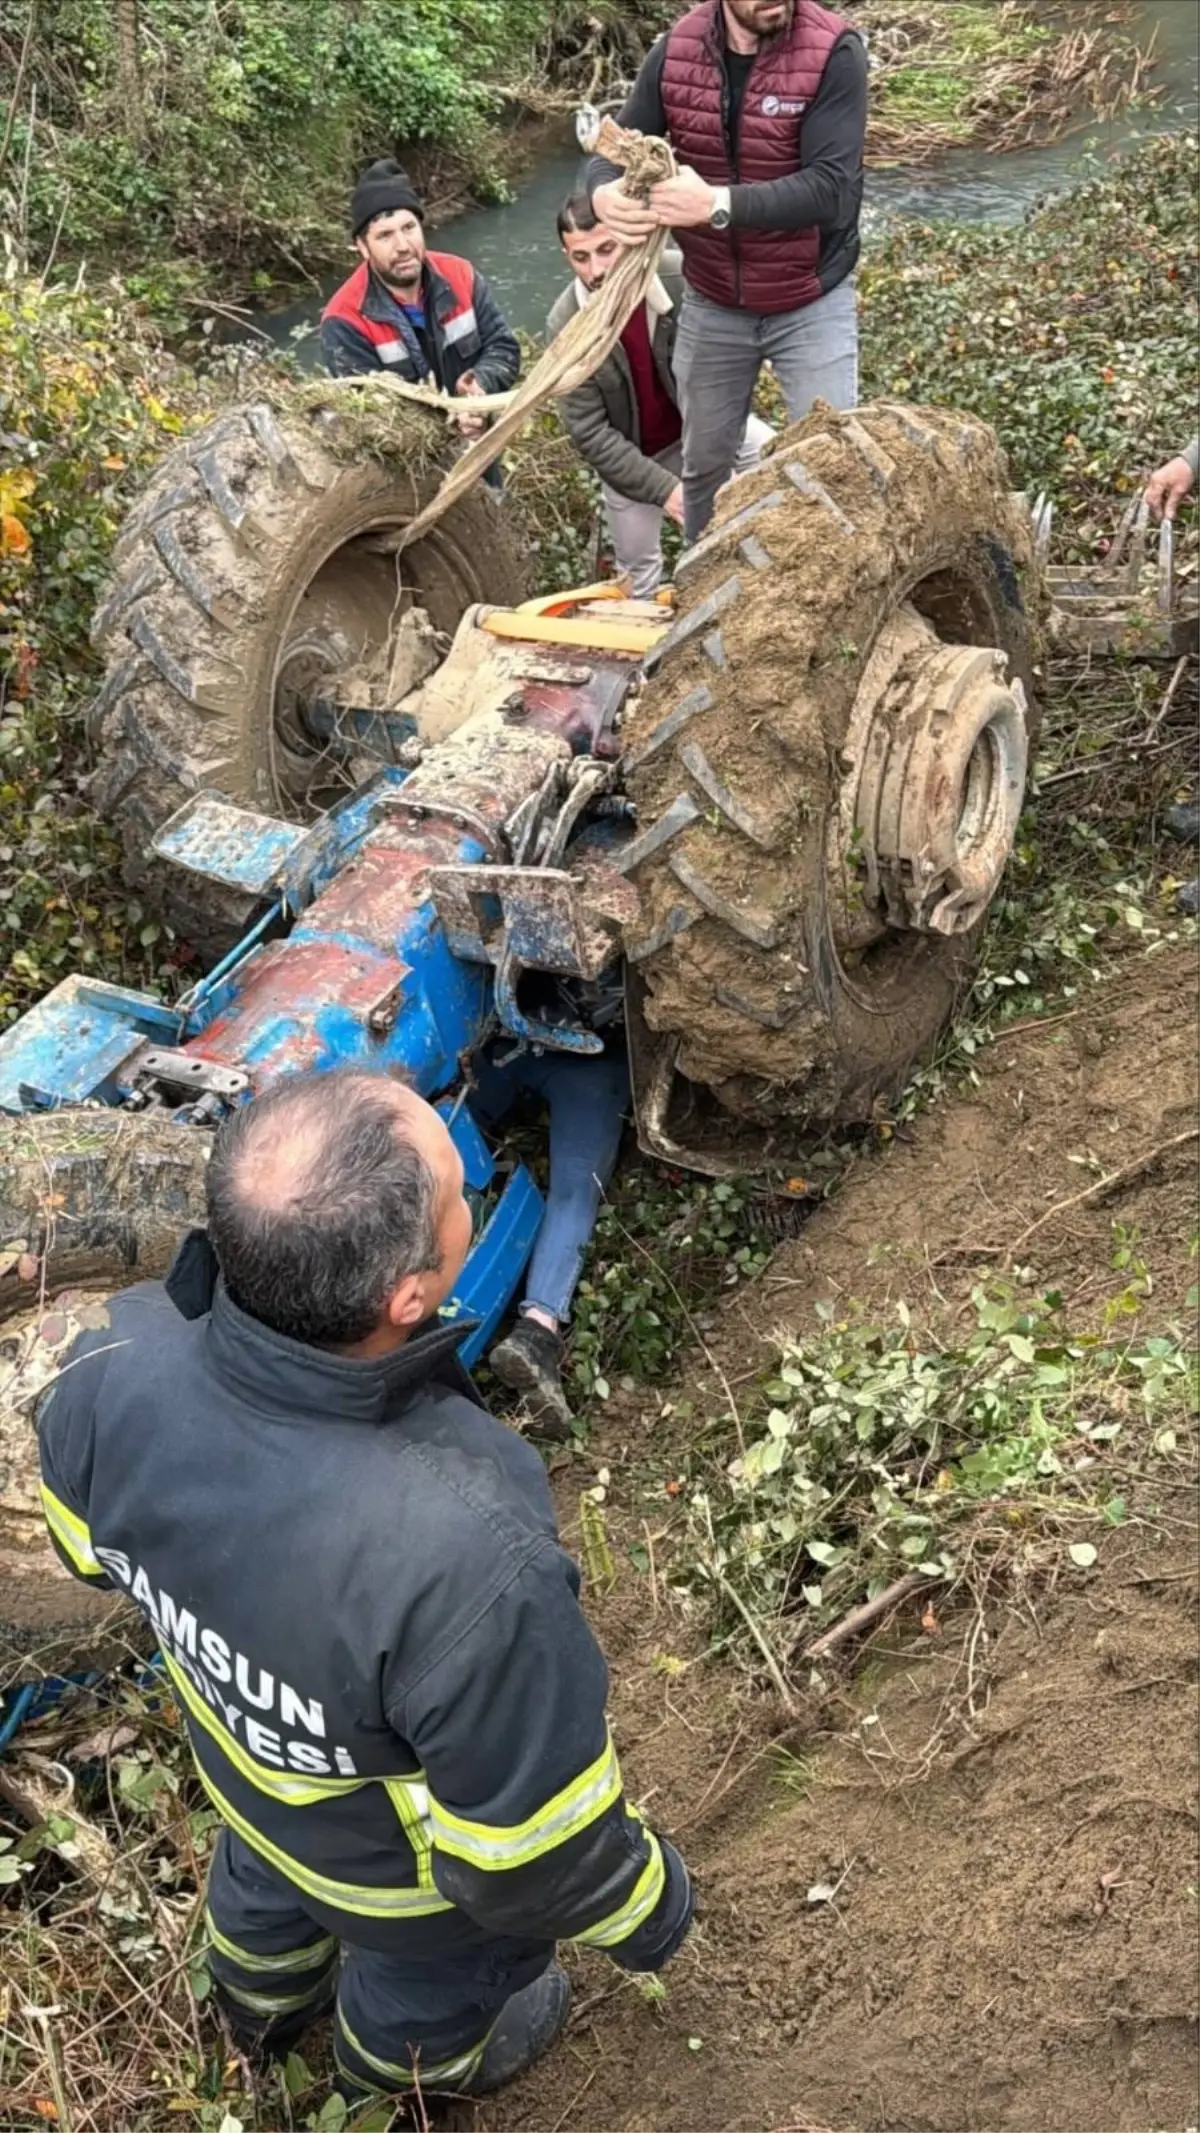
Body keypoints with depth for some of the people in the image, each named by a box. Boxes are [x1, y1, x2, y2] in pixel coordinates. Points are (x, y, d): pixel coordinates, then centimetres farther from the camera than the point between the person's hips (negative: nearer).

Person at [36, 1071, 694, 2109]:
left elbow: (93, 1544, -8)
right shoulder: (468, 1564, -50)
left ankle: (265, 2004, 73)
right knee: (433, 1970, 33)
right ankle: (402, 2067, 68)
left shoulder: (118, 1366, -34)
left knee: (267, 1878, 39)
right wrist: (645, 1906, -8)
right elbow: (528, 1856, -30)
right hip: (401, 1864, -4)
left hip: (243, 1756, 4)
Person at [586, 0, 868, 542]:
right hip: (711, 304, 4)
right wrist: (605, 193, -29)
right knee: (704, 463, 18)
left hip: (811, 304, -3)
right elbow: (614, 153, -4)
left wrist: (718, 204, -40)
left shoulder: (834, 52, -20)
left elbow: (830, 189, -27)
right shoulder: (676, 50, -9)